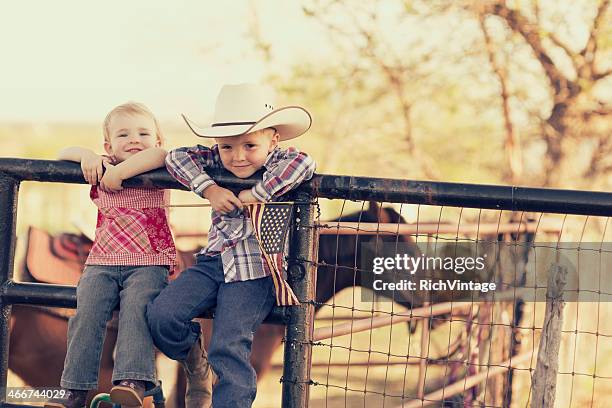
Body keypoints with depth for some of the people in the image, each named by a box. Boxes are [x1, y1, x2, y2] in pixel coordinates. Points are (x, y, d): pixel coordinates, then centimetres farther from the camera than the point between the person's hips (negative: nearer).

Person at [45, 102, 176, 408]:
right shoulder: (101, 172, 21)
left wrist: (119, 172, -18)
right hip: (102, 263, 3)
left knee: (136, 309, -30)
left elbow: (160, 154, -14)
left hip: (148, 263, -3)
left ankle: (133, 381, -41)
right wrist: (87, 155, -1)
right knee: (87, 311, -21)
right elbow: (64, 154, 20)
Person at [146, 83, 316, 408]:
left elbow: (304, 163, -27)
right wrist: (209, 189, -15)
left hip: (254, 274, -5)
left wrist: (256, 194, -23)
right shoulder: (217, 161, 7)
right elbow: (177, 157, -1)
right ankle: (195, 362, 18)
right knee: (161, 314, -12)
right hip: (213, 262, 5)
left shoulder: (279, 162, -5)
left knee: (229, 347, -18)